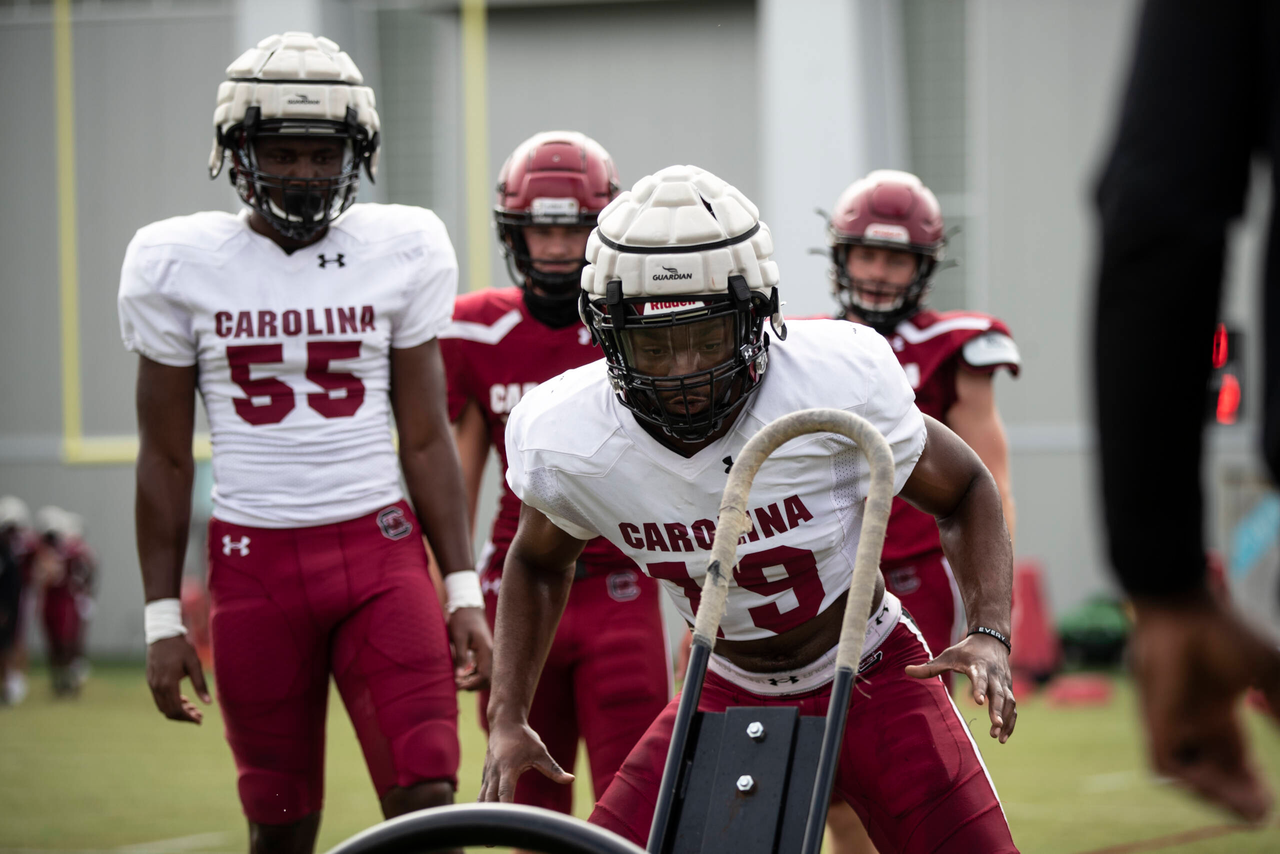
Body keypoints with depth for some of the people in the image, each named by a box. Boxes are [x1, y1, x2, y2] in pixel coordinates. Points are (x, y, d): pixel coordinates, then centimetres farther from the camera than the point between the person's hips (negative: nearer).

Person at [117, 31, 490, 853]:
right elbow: (165, 457, 6)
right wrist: (162, 618, 4)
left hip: (380, 550, 0)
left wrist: (464, 591, 2)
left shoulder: (401, 252, 2)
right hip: (254, 562, 0)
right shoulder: (179, 263, 0)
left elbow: (426, 438, 6)